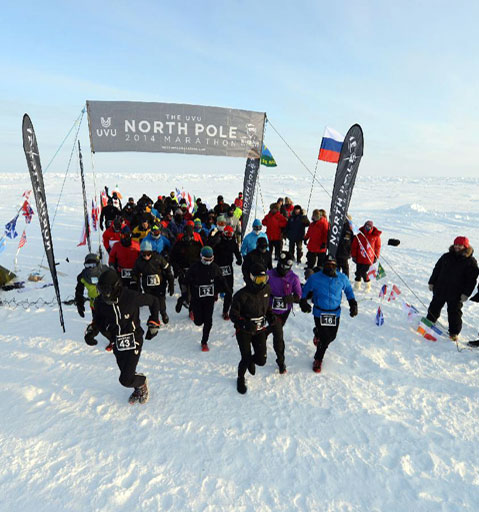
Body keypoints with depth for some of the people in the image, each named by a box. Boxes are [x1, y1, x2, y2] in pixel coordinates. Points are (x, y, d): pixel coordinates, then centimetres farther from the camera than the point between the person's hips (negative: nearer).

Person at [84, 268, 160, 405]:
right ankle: (138, 389, 49)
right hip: (116, 344, 5)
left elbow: (153, 301, -7)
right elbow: (98, 321, 9)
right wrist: (91, 331, -12)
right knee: (126, 374, 16)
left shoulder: (131, 297, -23)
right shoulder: (100, 302, -10)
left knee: (126, 380, -7)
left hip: (133, 342, -5)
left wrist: (154, 323, -4)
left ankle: (142, 383, 27)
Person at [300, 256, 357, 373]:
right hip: (319, 313, -3)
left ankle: (319, 335, 51)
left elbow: (348, 290, 14)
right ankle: (318, 360, 20)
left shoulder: (342, 278, -4)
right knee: (325, 339, -6)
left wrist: (353, 304, 9)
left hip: (335, 313, 4)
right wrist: (303, 302, -8)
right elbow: (305, 291, 4)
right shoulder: (315, 278, -11)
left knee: (332, 336, 14)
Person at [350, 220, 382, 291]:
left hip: (369, 259, -2)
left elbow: (378, 247, 7)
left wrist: (376, 257, 5)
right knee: (358, 272, 9)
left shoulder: (376, 236, -2)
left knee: (363, 272, -5)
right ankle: (357, 285, 27)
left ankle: (368, 285, 18)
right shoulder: (359, 235, -1)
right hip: (359, 258, 2)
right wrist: (354, 256, 3)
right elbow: (354, 246, 5)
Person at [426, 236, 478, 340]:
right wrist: (432, 282, 8)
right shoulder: (446, 257, 2)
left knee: (454, 312, 6)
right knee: (435, 307, 18)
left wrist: (466, 293, -13)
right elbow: (437, 270, 10)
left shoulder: (471, 261, -7)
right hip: (440, 289, 3)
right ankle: (430, 321, 39)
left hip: (456, 294, -3)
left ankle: (454, 332, 20)